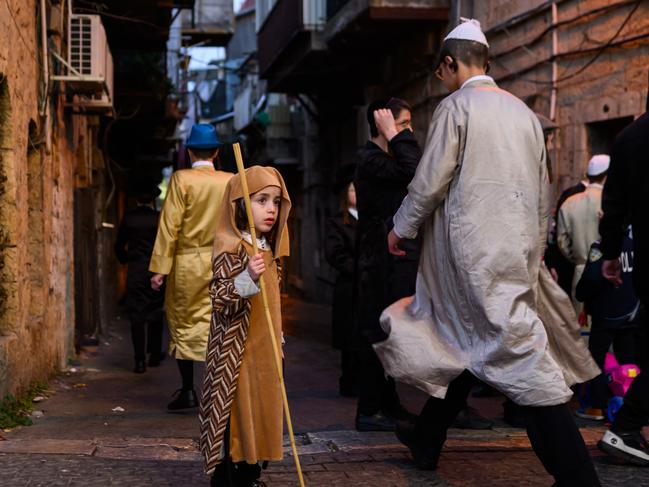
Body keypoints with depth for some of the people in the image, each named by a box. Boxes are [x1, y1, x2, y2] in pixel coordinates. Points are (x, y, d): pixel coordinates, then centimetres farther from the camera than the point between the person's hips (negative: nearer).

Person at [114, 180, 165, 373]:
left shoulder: (128, 217, -2)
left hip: (135, 272, 0)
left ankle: (140, 360, -3)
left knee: (137, 316, 2)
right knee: (155, 314, 13)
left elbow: (119, 245, 4)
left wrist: (125, 260, 22)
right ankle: (155, 355, 20)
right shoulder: (159, 217, -5)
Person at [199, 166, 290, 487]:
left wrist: (278, 342, 23)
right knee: (233, 414, -3)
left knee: (258, 412, 13)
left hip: (264, 351, 8)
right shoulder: (231, 249, -14)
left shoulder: (269, 250, 12)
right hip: (236, 351, -8)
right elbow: (219, 299, -20)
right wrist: (246, 279, -35)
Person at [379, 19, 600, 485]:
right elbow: (542, 191, 15)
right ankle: (427, 439, 30)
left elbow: (429, 182, -9)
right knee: (465, 339, 17)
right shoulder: (523, 111, 12)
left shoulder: (456, 106, -8)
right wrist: (534, 250, 24)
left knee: (521, 352, -9)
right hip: (519, 247, 7)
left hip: (475, 246, -7)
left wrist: (401, 228, 7)